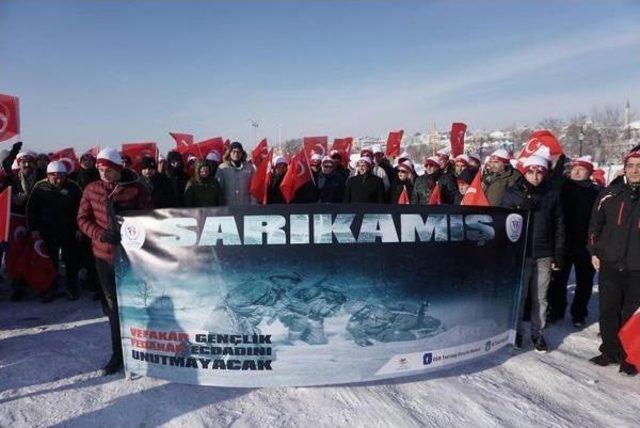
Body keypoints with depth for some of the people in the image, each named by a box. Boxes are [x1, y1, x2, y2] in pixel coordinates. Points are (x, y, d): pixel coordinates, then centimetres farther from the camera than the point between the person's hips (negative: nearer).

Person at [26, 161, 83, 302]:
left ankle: (72, 288, 19)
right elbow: (31, 209, 4)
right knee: (50, 262, 9)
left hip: (69, 232, -1)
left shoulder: (73, 187, -4)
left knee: (72, 262, 6)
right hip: (47, 232, 1)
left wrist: (79, 228, -4)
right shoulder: (40, 187, -1)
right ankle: (50, 289, 22)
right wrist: (33, 229, 0)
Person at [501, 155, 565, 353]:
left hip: (544, 255, 1)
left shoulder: (552, 194, 5)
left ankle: (538, 333, 23)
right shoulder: (512, 193, 1)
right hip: (519, 254, -1)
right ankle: (516, 331, 20)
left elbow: (559, 227, 7)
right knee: (517, 295, 4)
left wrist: (558, 255, 5)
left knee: (540, 298, 9)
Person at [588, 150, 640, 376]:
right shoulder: (610, 194, 2)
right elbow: (595, 224, 9)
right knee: (608, 311, 9)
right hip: (610, 264, 1)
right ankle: (609, 351, 24)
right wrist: (594, 251, 5)